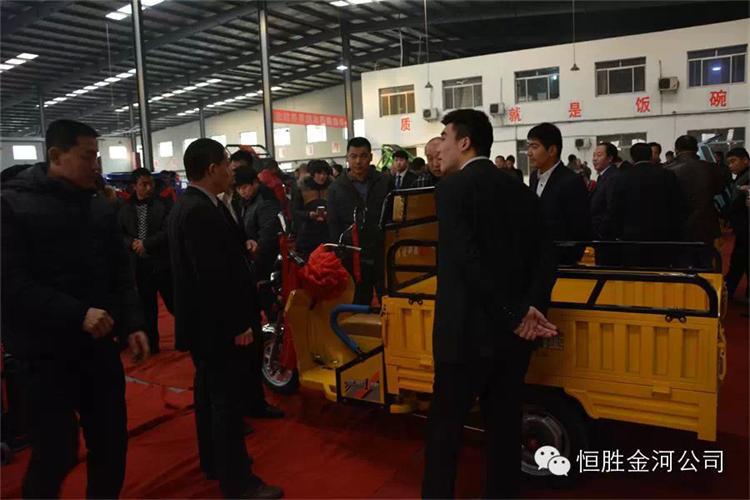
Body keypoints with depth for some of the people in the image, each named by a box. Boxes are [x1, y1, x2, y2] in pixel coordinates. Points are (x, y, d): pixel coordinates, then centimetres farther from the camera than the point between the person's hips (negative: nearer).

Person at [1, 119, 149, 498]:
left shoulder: (101, 207, 7)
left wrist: (132, 324, -1)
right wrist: (78, 314, -24)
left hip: (99, 345, 5)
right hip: (46, 352, -5)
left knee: (111, 444, 13)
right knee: (56, 454, 2)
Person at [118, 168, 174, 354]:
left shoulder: (163, 204, -4)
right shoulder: (125, 208, 7)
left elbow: (168, 231, -11)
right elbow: (120, 234, 9)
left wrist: (146, 244, -14)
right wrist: (132, 243, -10)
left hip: (162, 262, -3)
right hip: (139, 264, 3)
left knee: (174, 303, 1)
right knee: (147, 307, 13)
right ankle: (151, 344, 24)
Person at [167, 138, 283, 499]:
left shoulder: (187, 205, 9)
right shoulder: (202, 212, -24)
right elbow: (214, 277, -27)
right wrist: (238, 325, -21)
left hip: (204, 322, 11)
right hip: (218, 325, -11)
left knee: (210, 393, 21)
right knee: (227, 400, 1)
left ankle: (213, 462, 37)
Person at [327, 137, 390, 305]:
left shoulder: (385, 182, 3)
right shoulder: (336, 188, 3)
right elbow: (333, 227, 3)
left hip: (383, 256, 0)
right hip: (354, 259, 0)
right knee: (360, 306, 10)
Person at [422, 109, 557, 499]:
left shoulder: (453, 187, -10)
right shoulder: (520, 191, 9)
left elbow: (467, 259, -21)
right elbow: (545, 258, 3)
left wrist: (513, 314, -15)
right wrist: (528, 309, -8)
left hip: (467, 330, -6)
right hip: (513, 334, 6)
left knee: (445, 426, 9)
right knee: (505, 426, 17)